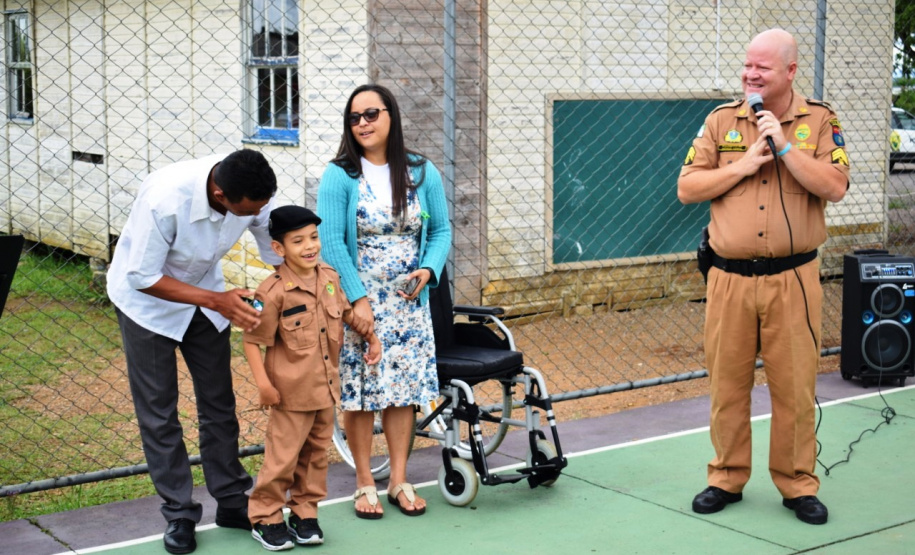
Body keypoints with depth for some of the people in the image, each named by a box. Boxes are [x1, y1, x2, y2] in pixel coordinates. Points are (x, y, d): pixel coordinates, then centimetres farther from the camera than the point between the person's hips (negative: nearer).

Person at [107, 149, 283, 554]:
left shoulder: (254, 193, -25)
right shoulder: (164, 199, -40)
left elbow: (280, 255, -10)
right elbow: (142, 277, -29)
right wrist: (216, 301, -35)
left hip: (204, 290, 4)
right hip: (148, 298, -4)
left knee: (219, 401, 9)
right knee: (158, 411, 0)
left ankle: (232, 501, 21)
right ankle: (178, 514, 12)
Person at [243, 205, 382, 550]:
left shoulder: (329, 277, 0)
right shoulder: (273, 292, -20)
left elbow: (345, 311, 19)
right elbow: (252, 341, -16)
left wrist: (372, 338, 13)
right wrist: (263, 384, -21)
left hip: (326, 386, 6)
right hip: (292, 390, -6)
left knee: (317, 452, 15)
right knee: (283, 455, 2)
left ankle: (305, 513, 29)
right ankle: (264, 518, 18)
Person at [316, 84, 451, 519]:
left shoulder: (422, 173, 4)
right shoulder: (339, 176, -6)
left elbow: (441, 230, 9)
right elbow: (330, 241, -11)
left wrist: (428, 270, -10)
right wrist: (358, 299, -17)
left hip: (409, 303, 3)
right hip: (358, 301, -3)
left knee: (404, 389, 7)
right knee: (359, 391, 1)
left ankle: (399, 481, 20)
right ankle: (365, 483, 15)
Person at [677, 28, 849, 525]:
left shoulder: (819, 121, 2)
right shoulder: (721, 121, 5)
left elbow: (834, 188, -11)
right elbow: (687, 188, 0)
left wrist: (783, 145, -16)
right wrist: (744, 164, -10)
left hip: (793, 279, -1)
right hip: (729, 278, 2)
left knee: (795, 386, 4)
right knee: (727, 383, 9)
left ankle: (798, 485, 18)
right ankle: (726, 479, 23)